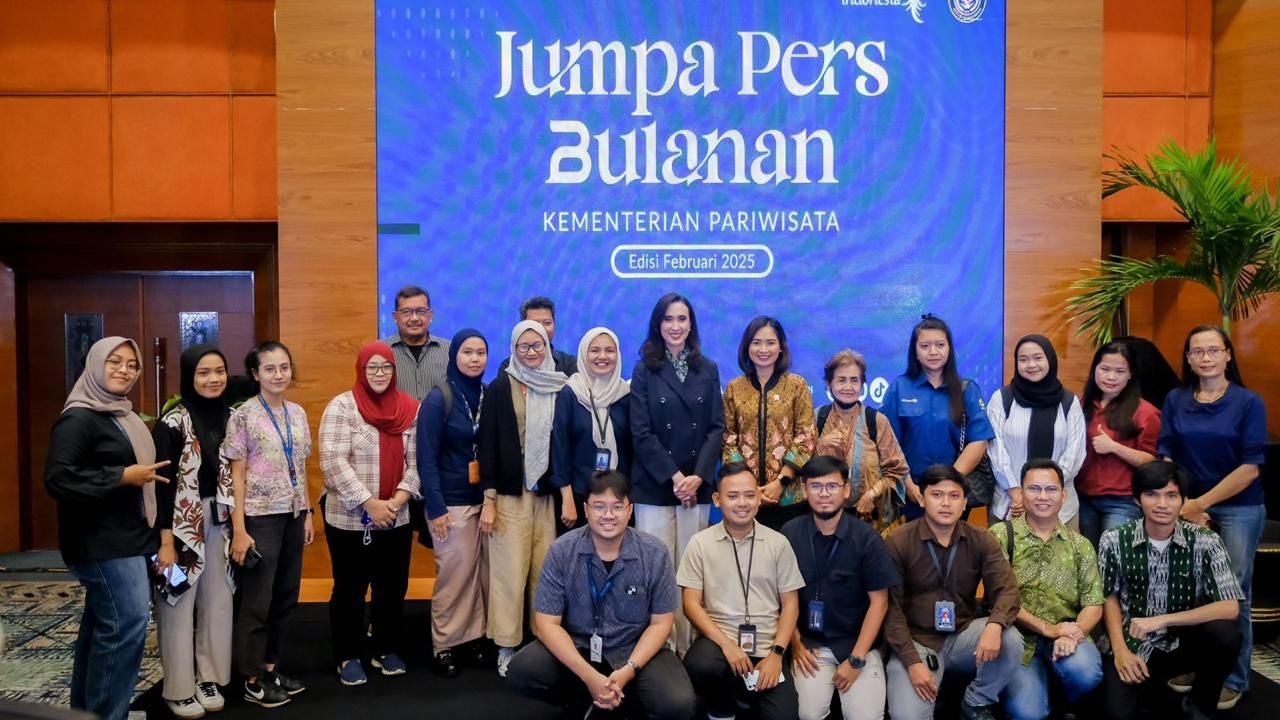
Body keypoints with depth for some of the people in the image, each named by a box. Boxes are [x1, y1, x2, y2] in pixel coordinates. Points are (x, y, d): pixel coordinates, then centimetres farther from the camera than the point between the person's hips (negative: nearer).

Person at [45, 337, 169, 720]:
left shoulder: (124, 416, 15)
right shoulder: (78, 418, -13)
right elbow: (58, 479, -23)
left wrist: (148, 474, 13)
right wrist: (123, 477, -21)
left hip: (126, 538, 9)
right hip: (102, 542, -9)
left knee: (103, 623, 14)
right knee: (128, 621, -13)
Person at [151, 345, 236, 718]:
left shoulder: (229, 417, 6)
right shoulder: (174, 423, -12)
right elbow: (162, 483, -14)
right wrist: (166, 540, -16)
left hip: (220, 523, 6)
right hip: (183, 525, -5)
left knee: (218, 602, 11)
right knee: (179, 604, 3)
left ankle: (209, 679, 25)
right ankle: (179, 690, 16)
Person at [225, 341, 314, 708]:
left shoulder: (298, 413, 8)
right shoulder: (243, 416, -8)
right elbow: (237, 474, -9)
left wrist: (307, 513, 11)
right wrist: (239, 529, -13)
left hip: (292, 515, 6)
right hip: (260, 517, -5)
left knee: (286, 596, 12)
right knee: (256, 600, 4)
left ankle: (270, 666, 26)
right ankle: (253, 680, 16)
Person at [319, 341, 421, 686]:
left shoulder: (410, 409, 4)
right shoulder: (341, 407, -7)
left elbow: (416, 460, 4)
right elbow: (333, 462, -15)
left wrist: (399, 499, -10)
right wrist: (370, 503, -18)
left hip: (396, 519, 4)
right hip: (349, 519, -4)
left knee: (393, 587, 13)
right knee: (350, 589, 8)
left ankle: (387, 650, 30)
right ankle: (348, 656, 24)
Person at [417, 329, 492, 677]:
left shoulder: (489, 396, 5)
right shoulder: (438, 399, -8)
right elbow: (426, 459, -9)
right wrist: (436, 508, -14)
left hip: (485, 498, 4)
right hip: (453, 501, -4)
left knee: (482, 572, 8)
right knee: (454, 574, 1)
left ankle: (475, 637, 21)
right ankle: (444, 645, 14)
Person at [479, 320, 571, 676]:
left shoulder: (560, 389, 7)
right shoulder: (500, 388, -1)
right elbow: (487, 445, -3)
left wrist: (567, 489, -1)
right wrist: (489, 499, -8)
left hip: (549, 494, 3)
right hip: (510, 495, -3)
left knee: (546, 571, 5)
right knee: (510, 571, -1)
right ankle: (507, 647, 10)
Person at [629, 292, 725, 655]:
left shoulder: (708, 370, 10)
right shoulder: (645, 370, 2)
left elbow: (717, 428, 4)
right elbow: (641, 433, -5)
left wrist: (698, 476, -9)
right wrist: (673, 477, -11)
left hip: (697, 486, 2)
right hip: (654, 487, -2)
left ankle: (686, 647, 12)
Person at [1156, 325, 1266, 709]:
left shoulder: (1248, 402, -5)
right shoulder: (1175, 400, 3)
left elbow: (1250, 466, -10)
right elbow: (1165, 456, 2)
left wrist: (1201, 503, -12)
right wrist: (1182, 504, -8)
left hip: (1238, 510, -2)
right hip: (1188, 506, 2)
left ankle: (1233, 679, 18)